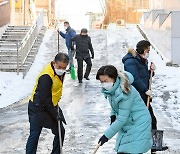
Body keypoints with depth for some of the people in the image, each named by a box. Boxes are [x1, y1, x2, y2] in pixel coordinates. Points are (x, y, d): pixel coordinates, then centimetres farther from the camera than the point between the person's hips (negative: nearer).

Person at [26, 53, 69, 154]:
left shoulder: (61, 72, -1)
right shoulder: (46, 76, -28)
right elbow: (45, 99, -26)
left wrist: (56, 109, 16)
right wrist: (56, 115, -19)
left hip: (51, 106, 8)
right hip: (38, 108, -8)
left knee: (60, 131, 9)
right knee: (34, 135, -4)